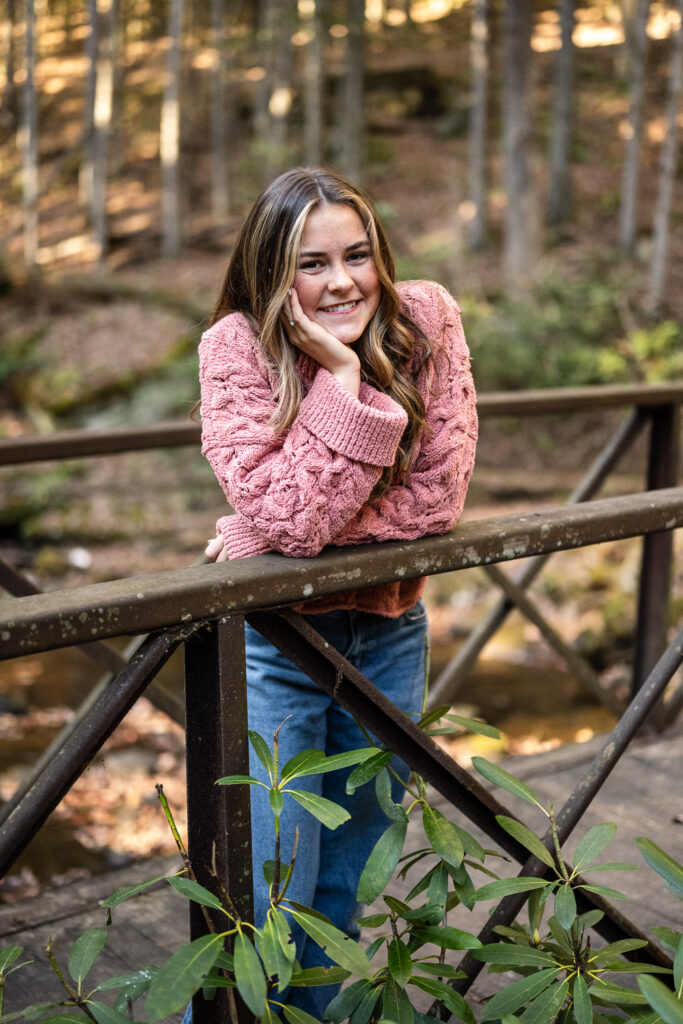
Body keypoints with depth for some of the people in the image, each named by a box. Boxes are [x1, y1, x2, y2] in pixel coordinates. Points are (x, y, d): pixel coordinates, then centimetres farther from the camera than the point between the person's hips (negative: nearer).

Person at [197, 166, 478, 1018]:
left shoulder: (427, 319, -9)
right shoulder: (237, 346, -16)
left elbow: (437, 497, -15)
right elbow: (293, 517, -26)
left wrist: (263, 532, -16)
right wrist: (341, 374, -28)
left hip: (389, 636, 3)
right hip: (270, 645, -3)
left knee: (344, 891, 18)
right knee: (267, 904, 0)